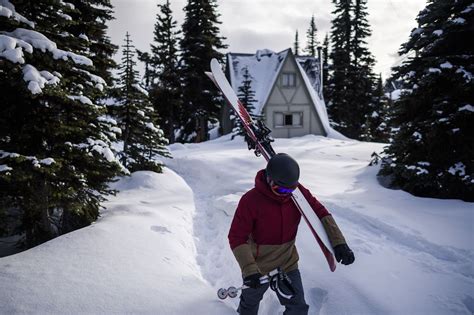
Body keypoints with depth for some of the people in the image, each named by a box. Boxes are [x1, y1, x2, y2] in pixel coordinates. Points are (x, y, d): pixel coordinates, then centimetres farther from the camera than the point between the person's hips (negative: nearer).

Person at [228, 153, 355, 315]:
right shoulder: (250, 200, -28)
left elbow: (321, 213, -9)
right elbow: (237, 238, -26)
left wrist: (338, 242, -22)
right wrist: (249, 270, -35)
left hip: (288, 265, 3)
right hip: (258, 267, -3)